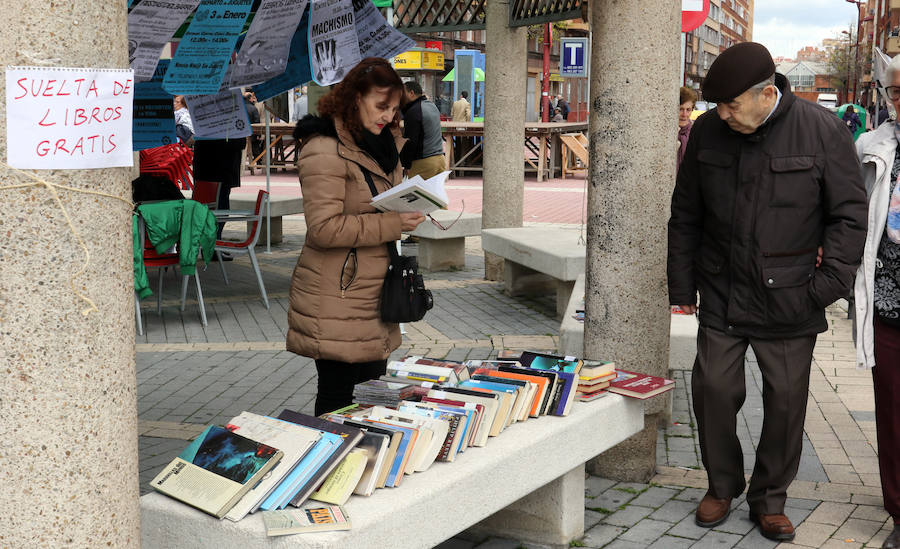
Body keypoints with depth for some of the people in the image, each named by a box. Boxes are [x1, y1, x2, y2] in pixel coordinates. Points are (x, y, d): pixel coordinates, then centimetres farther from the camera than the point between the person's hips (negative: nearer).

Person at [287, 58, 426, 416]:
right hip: (335, 302, -9)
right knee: (337, 400, -1)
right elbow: (325, 228, -22)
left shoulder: (380, 144, 15)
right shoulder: (325, 151, -14)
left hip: (372, 298, 9)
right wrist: (392, 224, -21)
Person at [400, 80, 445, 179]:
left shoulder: (413, 112, -13)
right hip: (440, 157, 9)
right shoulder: (432, 106, 16)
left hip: (423, 163, -9)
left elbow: (410, 142, -14)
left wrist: (404, 164, -7)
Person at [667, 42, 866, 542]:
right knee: (713, 390, 4)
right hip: (721, 296, 2)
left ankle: (770, 499, 25)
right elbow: (685, 215, 9)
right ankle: (721, 486, 27)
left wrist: (826, 285, -9)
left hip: (789, 303, -2)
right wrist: (682, 285, 8)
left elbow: (849, 215, -3)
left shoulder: (822, 131, -8)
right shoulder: (707, 131, 1)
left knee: (786, 401, 6)